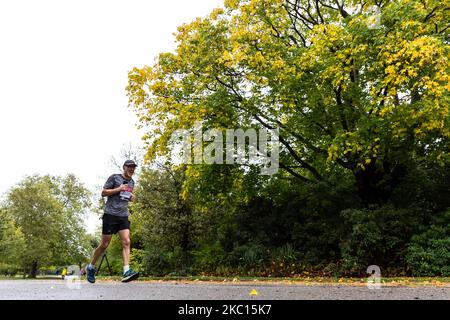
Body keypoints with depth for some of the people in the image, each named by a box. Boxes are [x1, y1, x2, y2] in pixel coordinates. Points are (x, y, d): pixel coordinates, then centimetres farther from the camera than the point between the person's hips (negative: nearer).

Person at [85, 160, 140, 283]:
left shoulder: (131, 182, 17)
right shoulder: (114, 177, -1)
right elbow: (103, 193, -2)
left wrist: (131, 198, 9)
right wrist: (118, 189, -14)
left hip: (123, 216, 5)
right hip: (110, 214, -5)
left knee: (126, 242, -13)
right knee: (105, 244, 1)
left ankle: (126, 272, -21)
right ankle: (91, 267, 22)